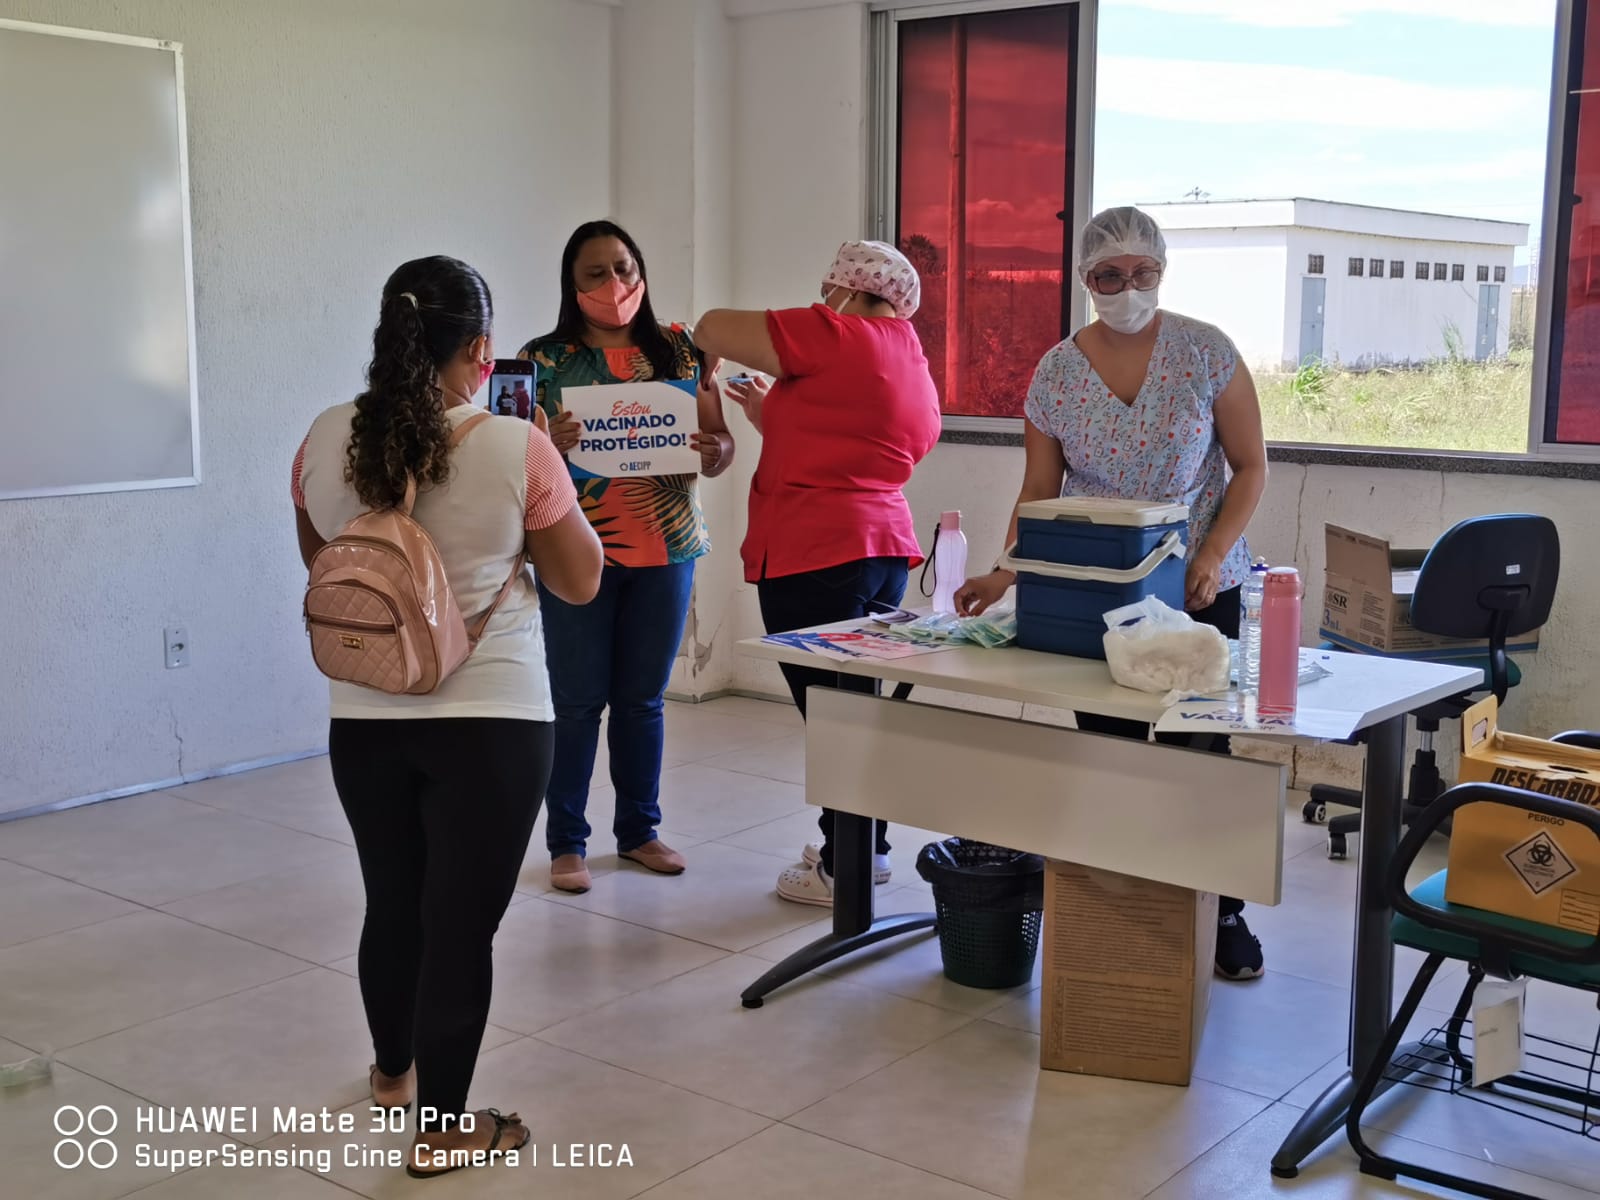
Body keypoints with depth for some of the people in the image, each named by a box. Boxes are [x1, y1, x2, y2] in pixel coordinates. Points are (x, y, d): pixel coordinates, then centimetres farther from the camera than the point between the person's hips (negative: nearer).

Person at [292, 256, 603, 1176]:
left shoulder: (326, 441, -4)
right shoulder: (518, 449, -15)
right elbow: (581, 581, -2)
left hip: (364, 719, 4)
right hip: (490, 721, -4)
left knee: (393, 901, 22)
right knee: (461, 920, 6)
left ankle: (394, 1071, 43)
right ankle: (445, 1128, 17)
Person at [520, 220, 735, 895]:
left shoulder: (681, 353, 7)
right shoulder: (543, 359, -1)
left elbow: (720, 448, 9)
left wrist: (716, 450, -15)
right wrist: (548, 447, -24)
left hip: (666, 549, 3)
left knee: (643, 698, 12)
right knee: (578, 700, 2)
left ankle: (638, 829, 25)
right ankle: (567, 842, 14)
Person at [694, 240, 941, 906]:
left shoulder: (839, 336, -9)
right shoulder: (917, 378, 17)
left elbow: (713, 329, -6)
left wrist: (706, 333, 16)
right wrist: (771, 416, 27)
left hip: (814, 554, -9)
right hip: (883, 545, 9)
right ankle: (863, 846, 28)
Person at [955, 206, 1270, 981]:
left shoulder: (1206, 352, -6)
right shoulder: (1055, 373, -2)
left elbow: (1249, 467, -2)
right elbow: (1038, 492, 2)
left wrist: (1212, 555, -15)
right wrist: (1005, 575, -13)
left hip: (1197, 588, -1)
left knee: (1201, 746, 3)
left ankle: (1222, 912, 18)